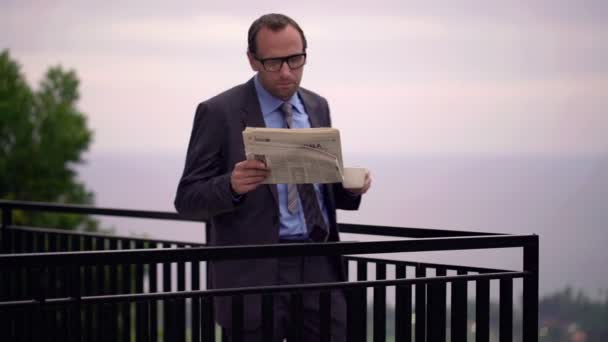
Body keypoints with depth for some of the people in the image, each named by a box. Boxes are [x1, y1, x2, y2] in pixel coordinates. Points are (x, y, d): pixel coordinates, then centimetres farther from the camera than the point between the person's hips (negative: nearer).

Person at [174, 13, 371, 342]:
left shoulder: (317, 107, 12)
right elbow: (187, 200, -6)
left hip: (320, 267, 5)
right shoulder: (219, 113, -6)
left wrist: (350, 187, -3)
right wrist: (232, 185, -26)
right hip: (255, 275, -4)